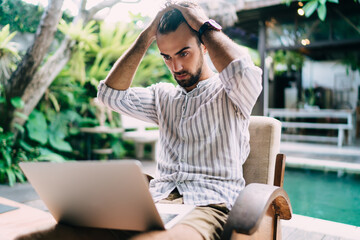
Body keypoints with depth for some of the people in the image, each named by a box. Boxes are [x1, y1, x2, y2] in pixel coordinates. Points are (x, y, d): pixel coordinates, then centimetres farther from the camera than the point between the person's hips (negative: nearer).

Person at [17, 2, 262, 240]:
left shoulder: (228, 93, 8)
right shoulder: (163, 96, 23)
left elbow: (244, 71, -17)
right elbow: (111, 93, 12)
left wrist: (206, 26, -1)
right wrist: (147, 35, 11)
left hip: (208, 204, -4)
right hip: (158, 197, 4)